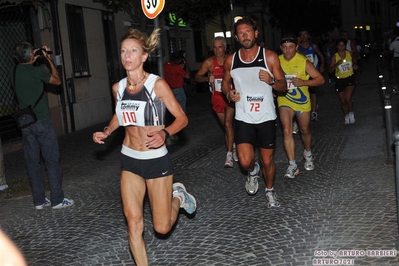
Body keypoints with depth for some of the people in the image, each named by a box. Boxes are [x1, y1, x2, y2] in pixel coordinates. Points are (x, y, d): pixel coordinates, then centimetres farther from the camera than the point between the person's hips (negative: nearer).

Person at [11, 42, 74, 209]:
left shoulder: (15, 72, 5)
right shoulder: (37, 70, -13)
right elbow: (57, 81, 4)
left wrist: (34, 60, 24)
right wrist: (49, 60, 10)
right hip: (41, 121, -6)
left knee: (32, 162, 9)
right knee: (52, 160, 1)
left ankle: (39, 200, 15)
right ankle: (57, 199, 4)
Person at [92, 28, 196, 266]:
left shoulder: (157, 84, -15)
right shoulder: (118, 88, 0)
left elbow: (182, 118, -11)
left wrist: (164, 133, -28)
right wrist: (106, 132, 4)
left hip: (157, 160, -4)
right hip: (130, 160, 4)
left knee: (162, 227, 3)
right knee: (133, 222, 1)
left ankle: (178, 196, 33)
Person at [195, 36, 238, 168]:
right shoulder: (209, 62, -7)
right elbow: (197, 77, -4)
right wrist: (207, 78, -24)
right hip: (217, 97, 2)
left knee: (228, 124, -17)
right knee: (226, 125, 14)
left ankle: (229, 154, -14)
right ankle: (233, 147, 34)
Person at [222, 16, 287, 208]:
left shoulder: (269, 57, -4)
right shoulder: (231, 60, 1)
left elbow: (283, 86, 0)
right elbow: (225, 82, 18)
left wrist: (271, 81, -22)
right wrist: (228, 93, -5)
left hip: (266, 117, -1)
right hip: (243, 118, 1)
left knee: (267, 161, 9)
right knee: (245, 161, -11)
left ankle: (270, 191, 37)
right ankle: (253, 171, 26)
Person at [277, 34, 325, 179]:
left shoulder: (304, 62, -15)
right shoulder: (277, 61, -8)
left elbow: (320, 79, -14)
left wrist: (303, 82, -28)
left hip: (302, 101, 0)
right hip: (284, 100, 0)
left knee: (305, 130, 16)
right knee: (287, 130, -16)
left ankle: (308, 154, 45)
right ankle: (292, 165, -11)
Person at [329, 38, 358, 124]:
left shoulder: (349, 54, -3)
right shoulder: (335, 57, -9)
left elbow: (354, 60, 20)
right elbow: (330, 70, -11)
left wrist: (354, 65, -1)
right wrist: (337, 64, -26)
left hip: (350, 78, 0)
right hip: (340, 80, 0)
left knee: (348, 98, -18)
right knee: (343, 101, 10)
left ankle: (351, 113, 8)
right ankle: (346, 116, 31)